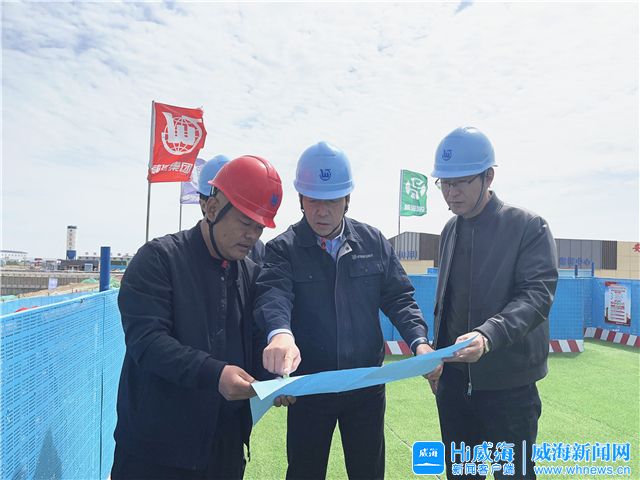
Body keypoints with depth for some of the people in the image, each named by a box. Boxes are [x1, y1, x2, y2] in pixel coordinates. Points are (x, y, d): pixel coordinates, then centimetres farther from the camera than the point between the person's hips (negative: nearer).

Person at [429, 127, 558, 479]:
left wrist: (488, 336, -34)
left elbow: (537, 295, -18)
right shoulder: (450, 230, 9)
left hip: (507, 382, -5)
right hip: (453, 379, 6)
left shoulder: (529, 227, -9)